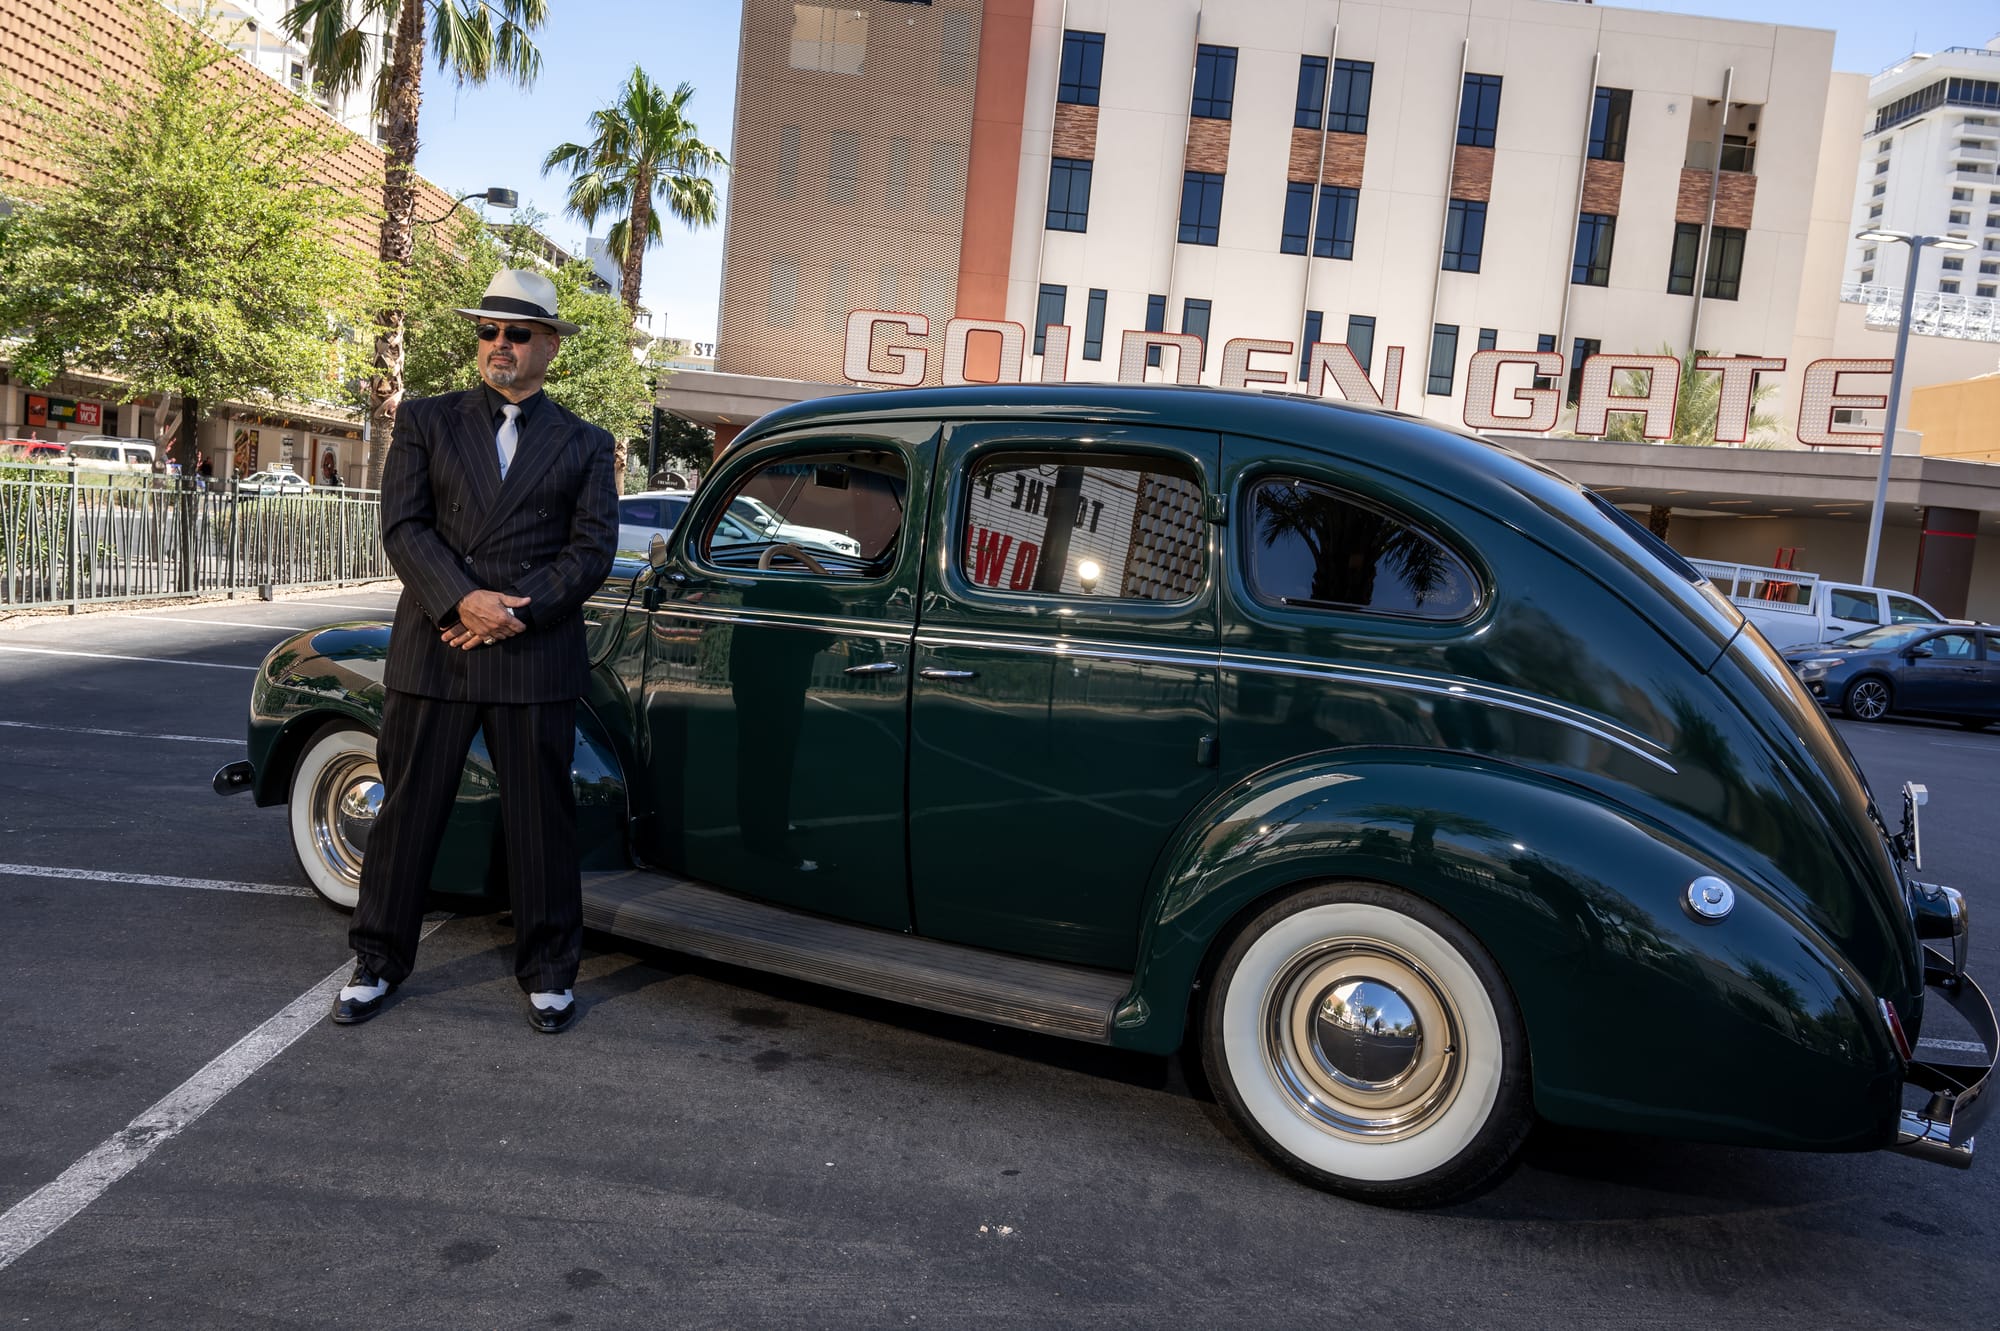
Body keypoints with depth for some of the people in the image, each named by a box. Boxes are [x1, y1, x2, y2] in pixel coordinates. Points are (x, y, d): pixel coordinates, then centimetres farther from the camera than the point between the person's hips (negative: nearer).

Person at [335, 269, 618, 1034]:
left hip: (536, 657, 0)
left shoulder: (585, 445, 9)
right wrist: (464, 601, -16)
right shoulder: (425, 421, 9)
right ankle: (378, 961, 24)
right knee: (408, 808, 8)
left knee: (541, 817, 6)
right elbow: (402, 526, -2)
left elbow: (593, 548, -1)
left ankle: (549, 970, 20)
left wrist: (517, 612, -14)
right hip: (433, 649, 1)